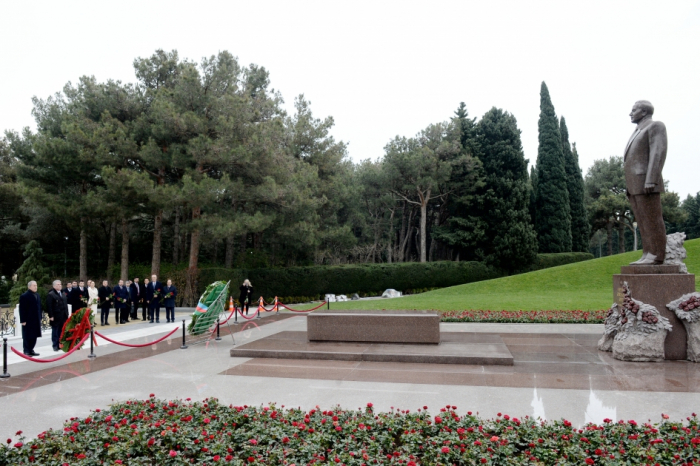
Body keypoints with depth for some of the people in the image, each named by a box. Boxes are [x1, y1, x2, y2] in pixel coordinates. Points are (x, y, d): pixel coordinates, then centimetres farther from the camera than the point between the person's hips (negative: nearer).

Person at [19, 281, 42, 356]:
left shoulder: (37, 295, 13)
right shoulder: (24, 296, -10)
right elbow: (22, 309, -13)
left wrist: (40, 318, 15)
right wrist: (23, 320, -16)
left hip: (36, 320, 7)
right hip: (28, 320, -7)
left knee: (34, 336, 11)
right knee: (27, 336, 0)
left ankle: (31, 350, 20)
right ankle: (26, 351, 7)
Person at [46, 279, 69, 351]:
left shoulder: (64, 294, 17)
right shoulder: (51, 295, -7)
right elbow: (49, 306, -11)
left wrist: (67, 315, 14)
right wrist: (51, 316, -15)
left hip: (63, 317, 6)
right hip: (55, 317, -6)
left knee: (62, 332, 6)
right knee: (55, 332, 2)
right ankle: (55, 345, 8)